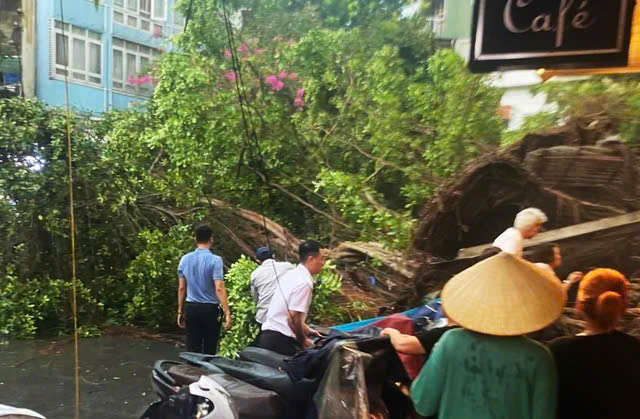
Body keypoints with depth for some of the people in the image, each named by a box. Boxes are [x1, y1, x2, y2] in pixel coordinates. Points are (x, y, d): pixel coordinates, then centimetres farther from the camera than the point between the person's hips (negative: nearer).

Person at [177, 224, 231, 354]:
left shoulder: (185, 259, 3)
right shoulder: (215, 260, -12)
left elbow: (181, 288, 7)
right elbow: (219, 288, -18)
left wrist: (180, 312, 14)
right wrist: (227, 313, -17)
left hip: (191, 308, 4)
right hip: (210, 309, -4)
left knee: (192, 350, 9)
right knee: (209, 350, 8)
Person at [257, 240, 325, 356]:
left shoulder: (291, 273, 8)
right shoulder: (304, 283, -19)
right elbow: (293, 318, -21)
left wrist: (306, 330, 22)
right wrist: (303, 341, -4)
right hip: (281, 340, -9)